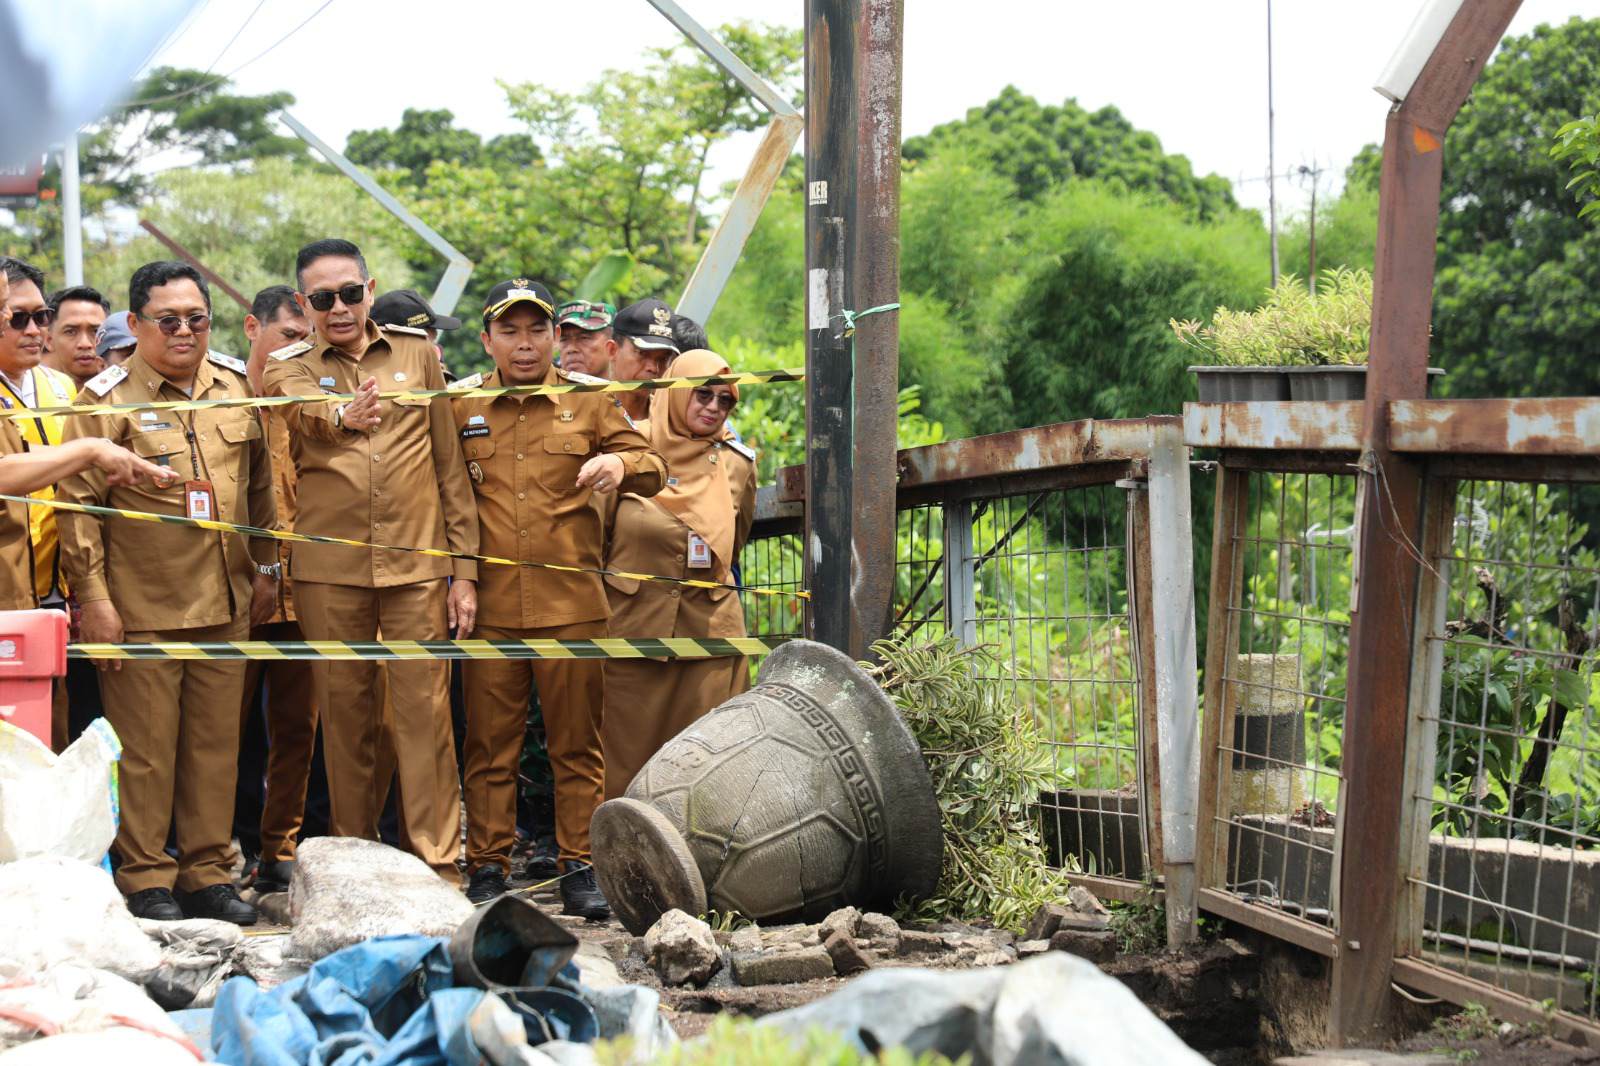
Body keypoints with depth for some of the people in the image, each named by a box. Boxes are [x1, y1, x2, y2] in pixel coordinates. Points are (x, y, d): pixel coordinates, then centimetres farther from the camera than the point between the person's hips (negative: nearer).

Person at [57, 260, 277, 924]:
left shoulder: (235, 387, 10)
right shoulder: (108, 398, -5)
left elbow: (259, 483, 20)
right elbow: (78, 504, -6)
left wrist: (265, 567, 19)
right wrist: (92, 596, -10)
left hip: (225, 603, 5)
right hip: (140, 608, -4)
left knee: (215, 742, 8)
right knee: (145, 747, 0)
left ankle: (209, 873, 17)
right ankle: (145, 878, 9)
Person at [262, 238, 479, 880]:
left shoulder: (416, 352, 11)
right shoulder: (288, 368, 7)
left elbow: (449, 462, 11)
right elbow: (303, 411, -18)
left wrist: (465, 568, 6)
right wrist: (343, 416, -42)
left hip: (417, 563, 0)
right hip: (329, 568, 0)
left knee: (426, 713, -4)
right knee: (344, 714, 6)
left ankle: (438, 865, -1)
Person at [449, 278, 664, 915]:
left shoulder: (589, 402, 9)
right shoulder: (460, 408, 10)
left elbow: (651, 470, 9)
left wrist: (621, 464, -15)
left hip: (572, 605, 0)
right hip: (489, 606, 0)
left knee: (576, 743, 2)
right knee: (489, 743, 3)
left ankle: (580, 867, 8)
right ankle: (487, 868, 9)